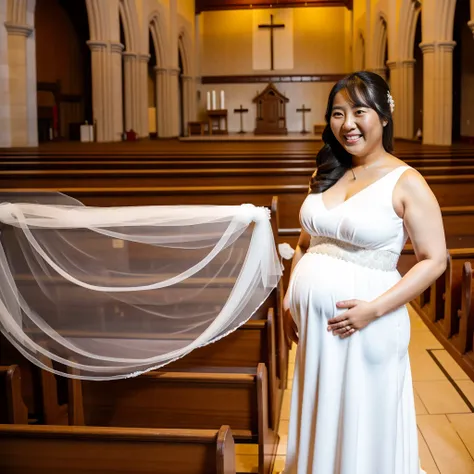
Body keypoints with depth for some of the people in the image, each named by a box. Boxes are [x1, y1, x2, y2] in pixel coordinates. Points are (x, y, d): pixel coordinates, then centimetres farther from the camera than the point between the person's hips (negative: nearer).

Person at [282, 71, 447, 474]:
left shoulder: (406, 182, -10)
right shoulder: (326, 175, 8)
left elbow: (434, 260, -12)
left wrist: (374, 309, -19)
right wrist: (290, 297, 6)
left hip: (363, 324, -5)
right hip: (312, 321, 5)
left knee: (363, 424, 10)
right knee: (319, 419, 19)